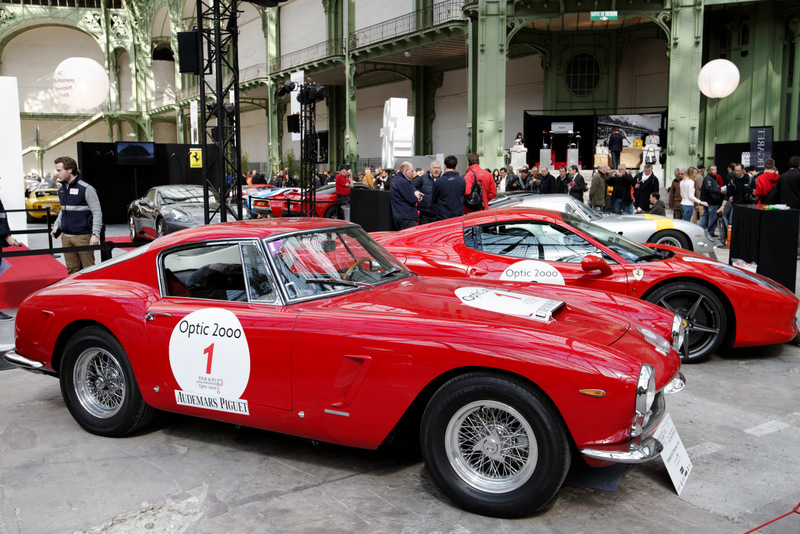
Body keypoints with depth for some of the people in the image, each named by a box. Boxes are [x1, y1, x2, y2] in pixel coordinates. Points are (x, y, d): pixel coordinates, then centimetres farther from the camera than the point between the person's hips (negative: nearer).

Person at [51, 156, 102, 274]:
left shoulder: (86, 189, -8)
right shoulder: (61, 190, 14)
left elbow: (97, 212, -10)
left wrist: (95, 234, -17)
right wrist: (56, 225, 13)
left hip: (83, 237, -7)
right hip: (66, 237, 7)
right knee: (72, 270, 11)